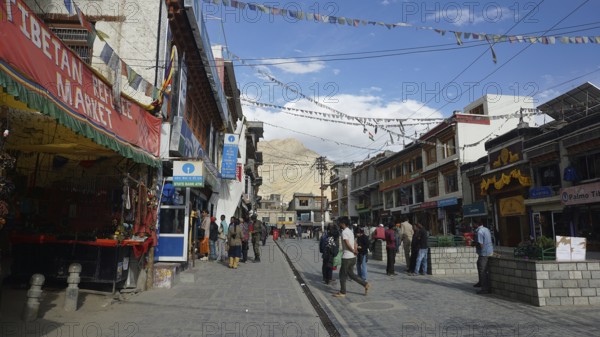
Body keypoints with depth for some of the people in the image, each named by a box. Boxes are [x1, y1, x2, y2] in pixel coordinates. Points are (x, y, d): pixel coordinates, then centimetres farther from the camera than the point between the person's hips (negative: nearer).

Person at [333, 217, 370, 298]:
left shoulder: (344, 232, -15)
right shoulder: (350, 231, 14)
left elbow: (347, 244, -22)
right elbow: (354, 243, 16)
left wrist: (354, 251, -9)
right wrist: (355, 251, 4)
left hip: (347, 257, -9)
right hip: (353, 257, 9)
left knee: (343, 274, 4)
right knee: (350, 273, 17)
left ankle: (342, 292, 12)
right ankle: (365, 284, 12)